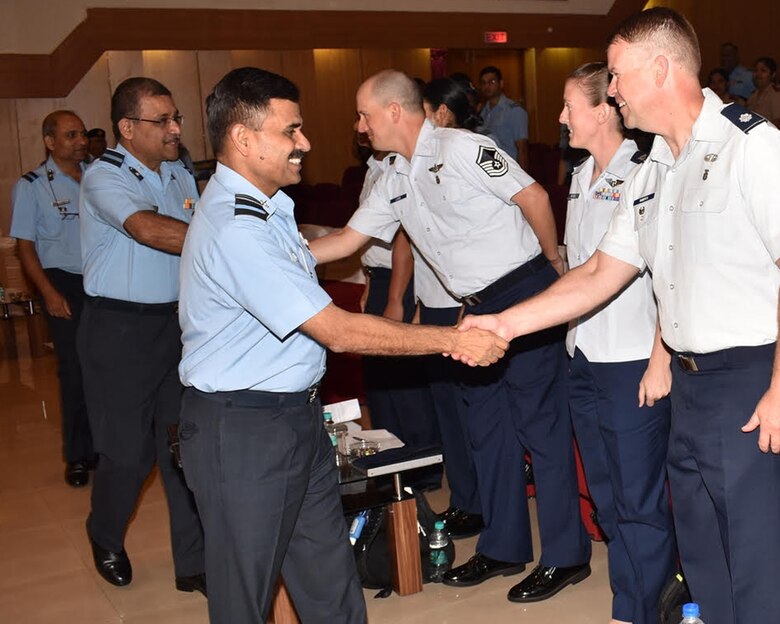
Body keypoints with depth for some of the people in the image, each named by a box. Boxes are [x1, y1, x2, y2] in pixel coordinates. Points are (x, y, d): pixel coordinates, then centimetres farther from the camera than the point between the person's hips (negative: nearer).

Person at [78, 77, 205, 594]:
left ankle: (194, 562, 17)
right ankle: (106, 540, 34)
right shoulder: (105, 178, -11)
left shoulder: (182, 177, 11)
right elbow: (151, 230, -28)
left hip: (177, 321, 5)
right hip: (119, 327, -5)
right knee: (128, 451, 4)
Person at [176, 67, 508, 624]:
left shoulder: (267, 207, 9)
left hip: (298, 416, 9)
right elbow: (339, 331, -25)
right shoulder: (234, 229, -24)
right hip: (243, 431, -9)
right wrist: (454, 341, -20)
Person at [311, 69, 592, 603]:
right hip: (479, 309, 9)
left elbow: (534, 197, -13)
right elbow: (347, 240, 16)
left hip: (525, 292, -8)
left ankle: (567, 555, 10)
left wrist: (555, 269, -4)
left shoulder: (461, 148, -13)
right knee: (488, 426, 13)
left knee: (541, 422, -2)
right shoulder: (396, 182, 12)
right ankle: (504, 548, 28)